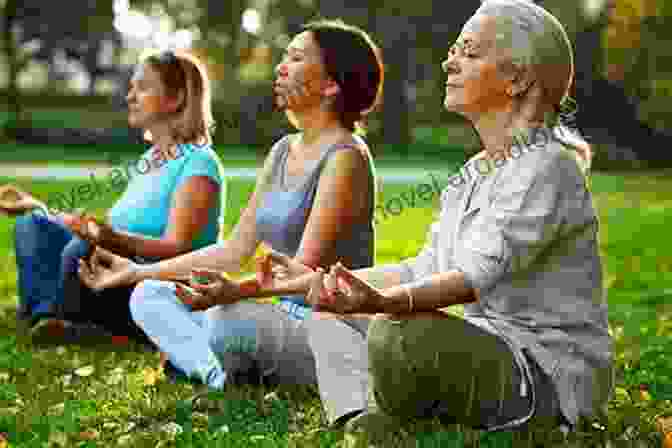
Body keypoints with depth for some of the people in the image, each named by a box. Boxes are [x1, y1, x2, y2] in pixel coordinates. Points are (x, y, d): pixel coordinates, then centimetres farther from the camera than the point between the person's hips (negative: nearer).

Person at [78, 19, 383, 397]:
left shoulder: (345, 157, -13)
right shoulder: (283, 151, 13)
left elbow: (306, 268, -22)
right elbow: (234, 251, 13)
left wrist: (236, 291, -40)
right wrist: (135, 271, 11)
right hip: (287, 318, 9)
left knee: (228, 321, -36)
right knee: (149, 295, -1)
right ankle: (220, 376, -22)